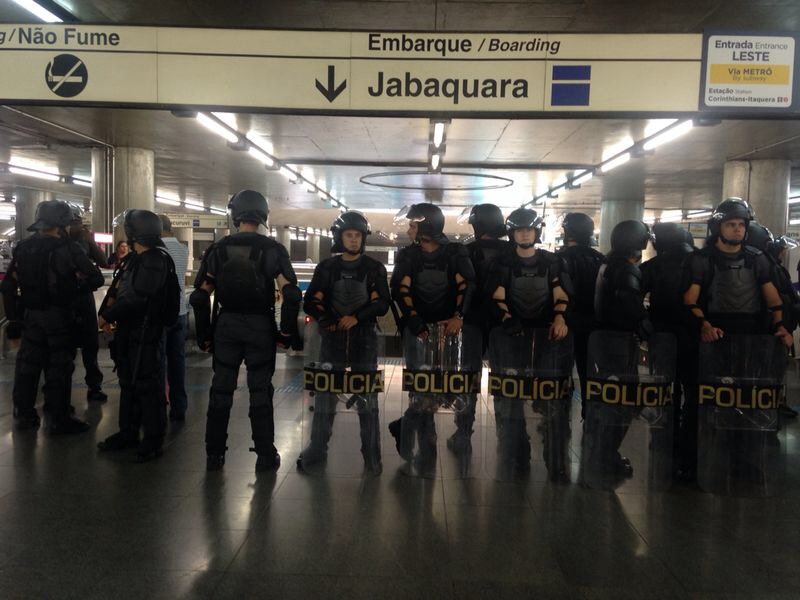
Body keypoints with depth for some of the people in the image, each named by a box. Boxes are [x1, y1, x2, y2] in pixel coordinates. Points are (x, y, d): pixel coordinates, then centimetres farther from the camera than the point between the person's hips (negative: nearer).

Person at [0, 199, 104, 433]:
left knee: (27, 364, 14)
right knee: (59, 366, 1)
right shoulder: (67, 249, -13)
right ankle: (59, 419, 5)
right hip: (58, 315, -5)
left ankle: (24, 415, 23)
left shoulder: (22, 248, 5)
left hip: (30, 315, 6)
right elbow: (96, 278, -14)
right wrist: (74, 289, 2)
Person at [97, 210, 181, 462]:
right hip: (128, 330, 10)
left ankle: (153, 440, 7)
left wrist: (107, 315, -13)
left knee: (148, 385, -3)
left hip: (146, 331, -10)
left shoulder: (155, 261, -17)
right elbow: (118, 288, 14)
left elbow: (136, 299, -23)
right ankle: (128, 433, 30)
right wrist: (108, 312, -4)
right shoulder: (133, 258, 14)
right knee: (128, 382, 17)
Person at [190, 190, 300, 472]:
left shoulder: (218, 249, 1)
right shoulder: (273, 250, -4)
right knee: (260, 391, 7)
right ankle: (265, 455, 12)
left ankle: (214, 454, 19)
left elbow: (200, 296, 0)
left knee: (221, 390, 11)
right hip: (260, 327, -1)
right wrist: (286, 332, -4)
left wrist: (204, 335, 7)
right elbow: (291, 294, -12)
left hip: (226, 325, 2)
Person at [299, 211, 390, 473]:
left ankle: (371, 454, 8)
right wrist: (328, 321, -11)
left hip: (364, 339, -1)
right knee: (324, 395, 4)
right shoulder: (326, 267, 7)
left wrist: (356, 317, -15)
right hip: (332, 338, 1)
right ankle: (317, 448, 15)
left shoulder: (374, 269, 5)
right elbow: (310, 303, 5)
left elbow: (382, 303, -2)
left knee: (367, 397, 2)